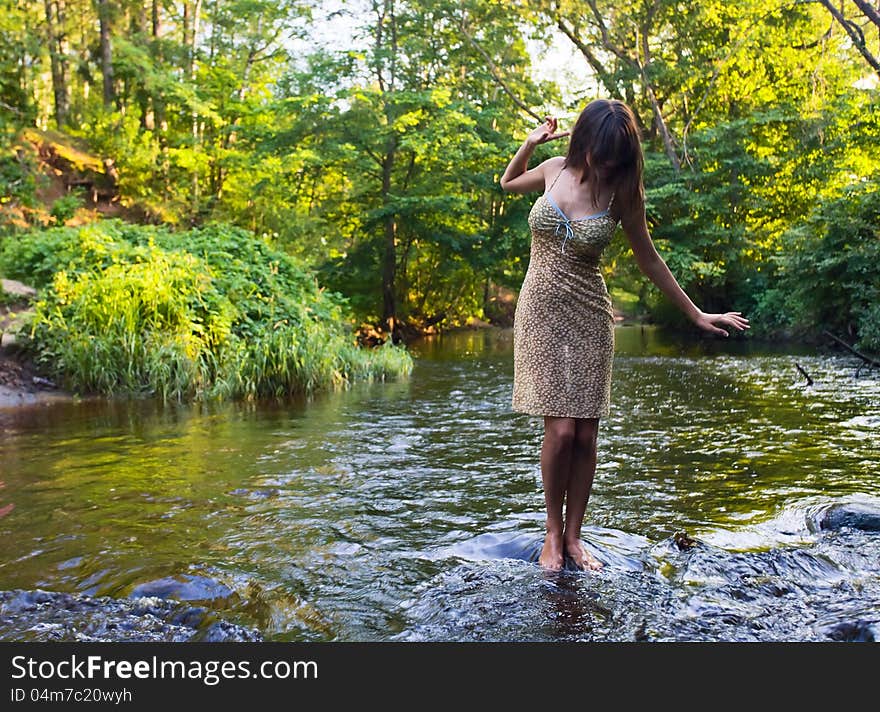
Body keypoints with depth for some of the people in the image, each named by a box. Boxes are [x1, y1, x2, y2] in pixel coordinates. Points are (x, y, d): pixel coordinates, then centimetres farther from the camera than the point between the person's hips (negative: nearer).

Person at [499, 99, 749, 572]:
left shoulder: (621, 193, -3)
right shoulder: (555, 170, 0)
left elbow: (648, 260, 7)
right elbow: (508, 184, 22)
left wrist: (695, 314, 10)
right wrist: (529, 144, 4)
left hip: (588, 318, 1)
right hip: (541, 310, 0)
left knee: (585, 435, 0)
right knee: (560, 430, -10)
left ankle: (573, 536, 17)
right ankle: (553, 534, 10)